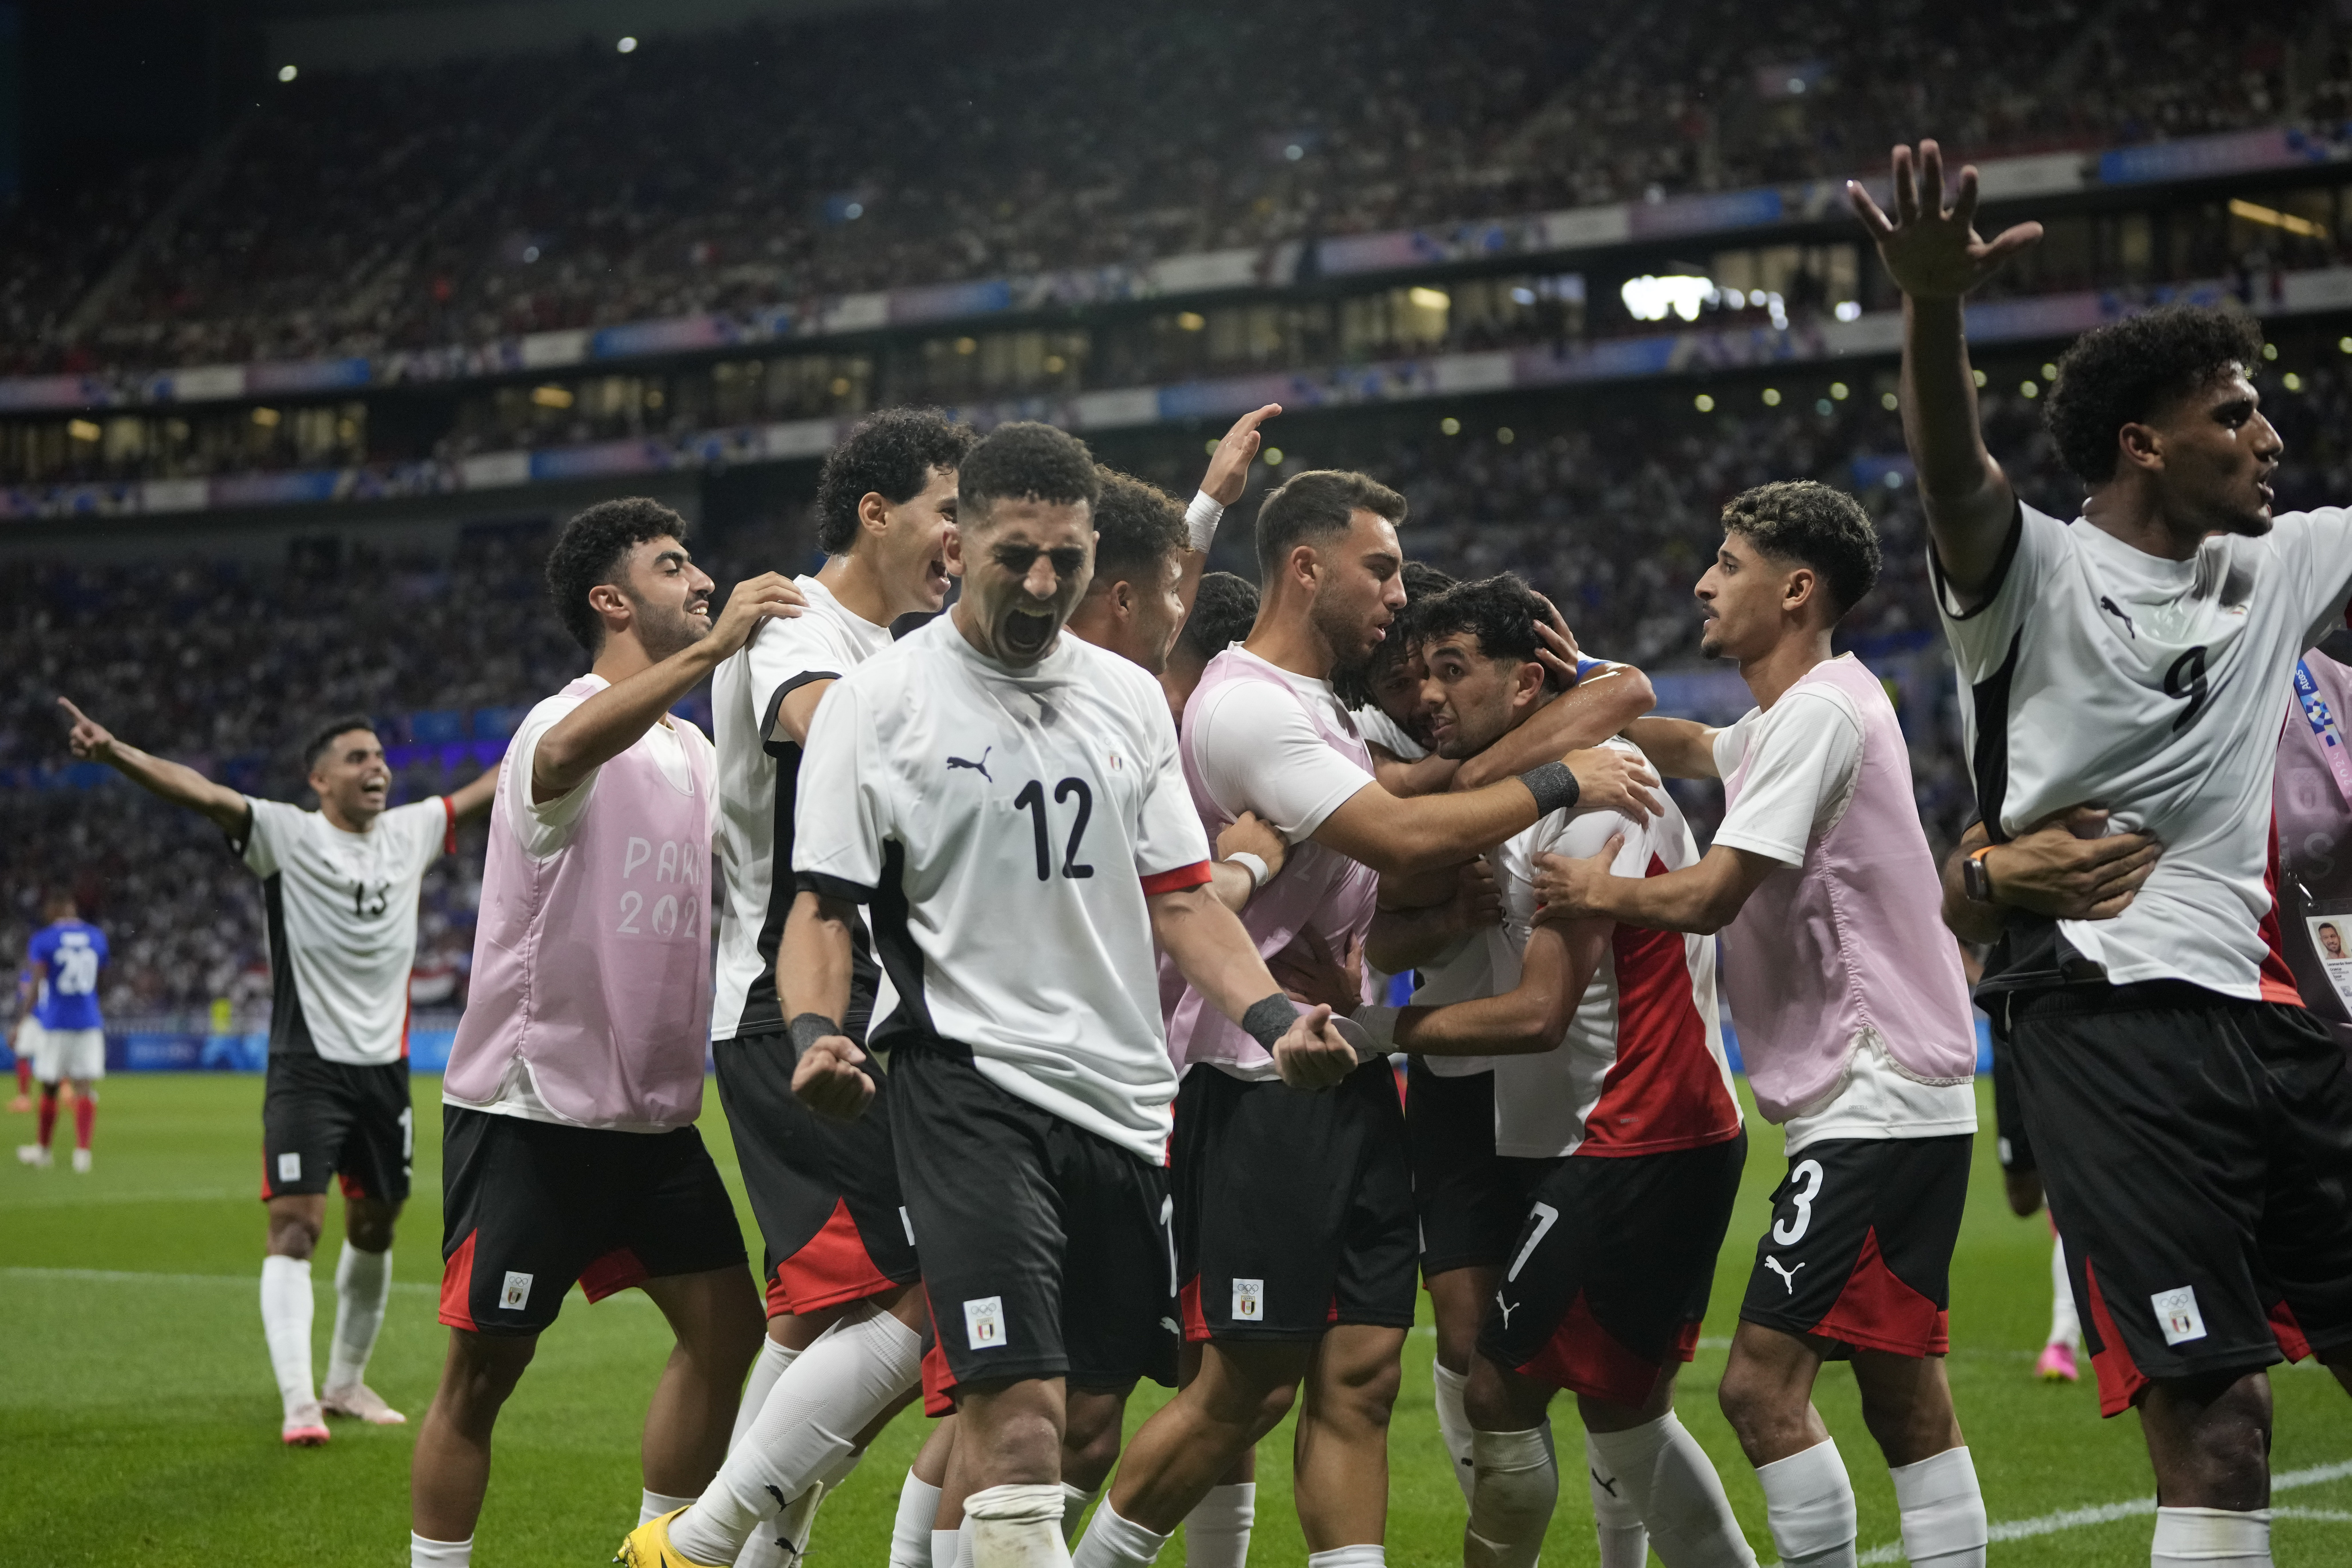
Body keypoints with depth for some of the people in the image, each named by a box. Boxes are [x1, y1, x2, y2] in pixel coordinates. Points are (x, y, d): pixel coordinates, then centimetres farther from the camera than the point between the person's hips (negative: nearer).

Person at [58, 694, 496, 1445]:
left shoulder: (411, 831, 7)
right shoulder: (287, 835, -8)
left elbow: (488, 791, 20)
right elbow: (203, 793, -23)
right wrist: (116, 753, -38)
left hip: (385, 1067, 5)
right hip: (306, 1067, -5)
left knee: (374, 1227, 13)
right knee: (296, 1226, -13)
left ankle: (347, 1381, 30)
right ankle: (299, 1403, -15)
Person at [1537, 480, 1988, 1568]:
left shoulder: (1818, 712, -13)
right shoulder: (1796, 714, 17)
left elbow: (1710, 897, -18)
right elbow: (1696, 749, 40)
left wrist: (1599, 892, 0)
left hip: (1875, 1102, -10)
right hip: (1901, 1104, 10)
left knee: (1763, 1383, -14)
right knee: (1904, 1398, 9)